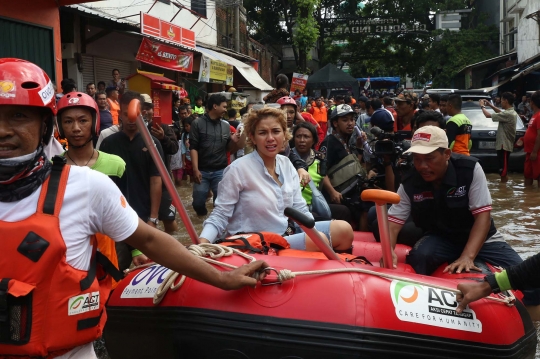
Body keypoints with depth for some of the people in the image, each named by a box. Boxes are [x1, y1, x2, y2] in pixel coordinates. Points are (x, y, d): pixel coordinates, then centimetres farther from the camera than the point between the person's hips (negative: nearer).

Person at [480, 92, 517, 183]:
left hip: (504, 145, -10)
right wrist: (490, 105, 23)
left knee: (503, 168, -5)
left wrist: (482, 106, -2)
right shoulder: (511, 112, 9)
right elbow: (500, 112, 31)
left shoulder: (507, 114, -22)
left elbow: (488, 115, -20)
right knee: (503, 167, 18)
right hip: (504, 144, 10)